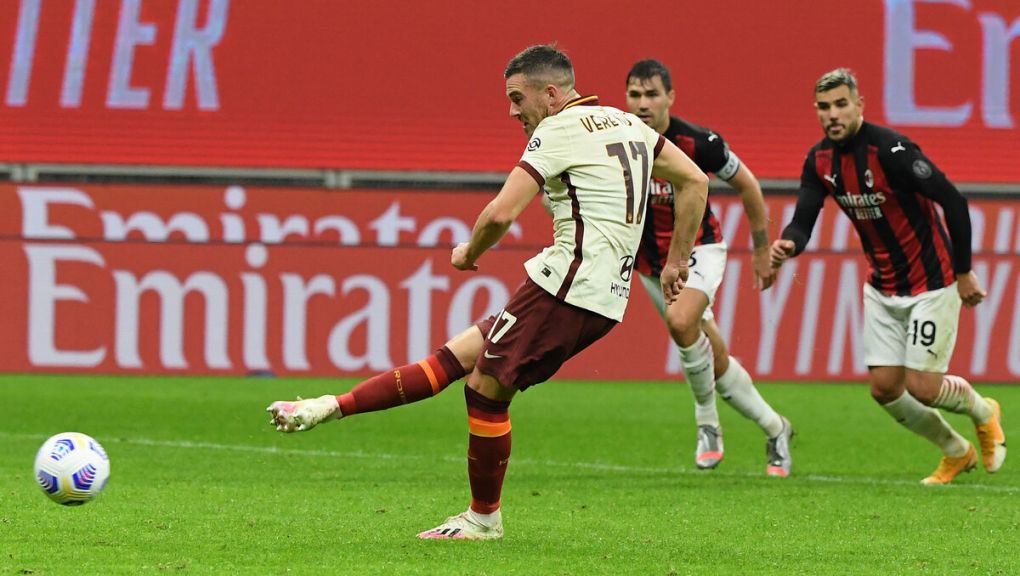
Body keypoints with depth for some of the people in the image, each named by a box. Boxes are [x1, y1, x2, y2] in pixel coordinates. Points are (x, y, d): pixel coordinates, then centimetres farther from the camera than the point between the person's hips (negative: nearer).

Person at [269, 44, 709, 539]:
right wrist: (676, 261, 24)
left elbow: (501, 213, -17)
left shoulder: (558, 130, -10)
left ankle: (483, 518, 9)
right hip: (607, 298, 9)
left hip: (567, 285, -9)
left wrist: (469, 253, 2)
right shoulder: (626, 124, 16)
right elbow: (695, 182, 20)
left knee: (486, 388, -2)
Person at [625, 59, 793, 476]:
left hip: (698, 250, -3)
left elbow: (747, 185, -3)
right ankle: (774, 430, 27)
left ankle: (708, 423, -13)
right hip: (652, 263, 3)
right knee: (717, 361, 6)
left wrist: (762, 251, 3)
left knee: (680, 321, -32)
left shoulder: (697, 143, -19)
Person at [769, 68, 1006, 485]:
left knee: (921, 387, -9)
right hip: (882, 288, 7)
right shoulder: (820, 161, -2)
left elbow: (953, 201, -21)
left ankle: (983, 412, 24)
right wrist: (787, 246, -27)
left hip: (931, 283, -7)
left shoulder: (890, 150, -24)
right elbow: (803, 220, -2)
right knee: (884, 388, 2)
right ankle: (956, 453, 25)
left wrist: (964, 272, -16)